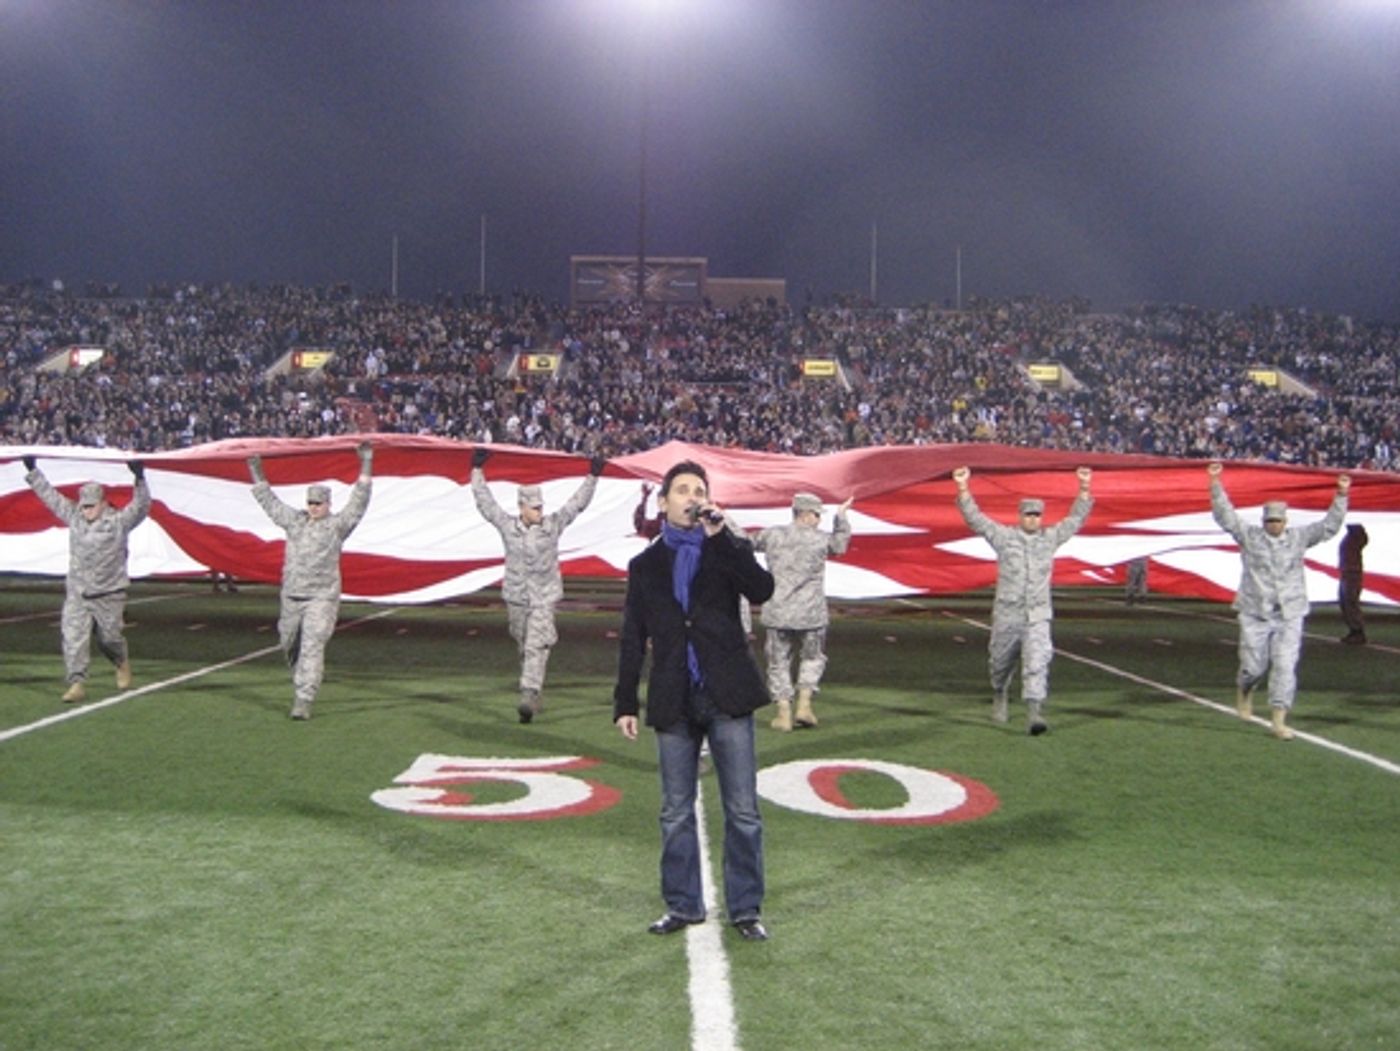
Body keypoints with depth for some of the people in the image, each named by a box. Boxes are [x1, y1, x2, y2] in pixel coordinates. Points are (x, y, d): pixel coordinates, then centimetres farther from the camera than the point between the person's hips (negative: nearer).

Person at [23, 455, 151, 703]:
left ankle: (122, 663, 39)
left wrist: (139, 479, -31)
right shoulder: (74, 517, 7)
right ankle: (77, 684, -4)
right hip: (77, 593, 3)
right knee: (73, 637, -6)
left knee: (109, 637, 7)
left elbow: (141, 506, -18)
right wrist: (32, 471, 15)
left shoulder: (118, 521, -6)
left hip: (109, 595, -3)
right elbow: (50, 496, 14)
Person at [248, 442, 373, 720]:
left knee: (312, 648, -11)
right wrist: (257, 474, 24)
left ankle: (303, 701, -13)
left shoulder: (337, 525, 1)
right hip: (291, 596, 5)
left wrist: (365, 467, -12)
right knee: (289, 645, 15)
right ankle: (302, 679, 42)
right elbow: (270, 502, 22)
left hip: (322, 598, -5)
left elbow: (358, 502, -6)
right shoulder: (295, 521, 12)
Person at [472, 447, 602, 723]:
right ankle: (533, 696, 28)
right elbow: (485, 501, 2)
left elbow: (577, 503, 3)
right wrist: (477, 470, 3)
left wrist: (592, 477, 0)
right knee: (524, 647, 13)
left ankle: (528, 696, -20)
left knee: (536, 647, -13)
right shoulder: (507, 525, 0)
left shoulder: (553, 525, 0)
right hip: (516, 597, 2)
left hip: (544, 598, -2)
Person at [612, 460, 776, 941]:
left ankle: (745, 909, 13)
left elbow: (762, 590, -15)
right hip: (674, 702, 2)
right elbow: (633, 639, 10)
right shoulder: (645, 565, 11)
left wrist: (720, 536, -17)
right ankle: (683, 905, 22)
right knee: (676, 813, 9)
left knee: (742, 811, 2)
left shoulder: (728, 550, 6)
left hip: (727, 697, -2)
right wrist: (625, 702, 5)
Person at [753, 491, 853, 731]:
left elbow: (751, 543, 17)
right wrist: (841, 517, 32)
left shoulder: (772, 535, -1)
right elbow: (840, 543, 19)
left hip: (777, 613, 1)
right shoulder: (821, 539, -3)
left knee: (778, 663, 10)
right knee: (812, 659, 19)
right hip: (811, 613, -1)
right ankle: (804, 704, 9)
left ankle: (784, 713, 9)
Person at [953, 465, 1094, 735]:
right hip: (1006, 615, 0)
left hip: (1038, 616, 1)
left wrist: (1084, 487, 3)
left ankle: (1034, 713, -20)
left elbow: (1076, 518, 13)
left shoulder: (1050, 538, 8)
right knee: (1001, 662, 14)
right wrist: (962, 488, -16)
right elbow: (975, 518, -5)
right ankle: (1000, 696, 43)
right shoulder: (1004, 536, 1)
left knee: (1037, 664, -14)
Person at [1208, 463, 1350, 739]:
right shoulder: (1249, 536, 1)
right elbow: (1225, 516, -7)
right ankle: (1244, 691, 39)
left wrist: (1341, 496, -5)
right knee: (1254, 665, 3)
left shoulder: (1298, 537, 7)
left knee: (1285, 666, -6)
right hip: (1255, 614, -1)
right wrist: (1215, 485, -16)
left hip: (1289, 615, 1)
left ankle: (1279, 720, -2)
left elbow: (1329, 525, 5)